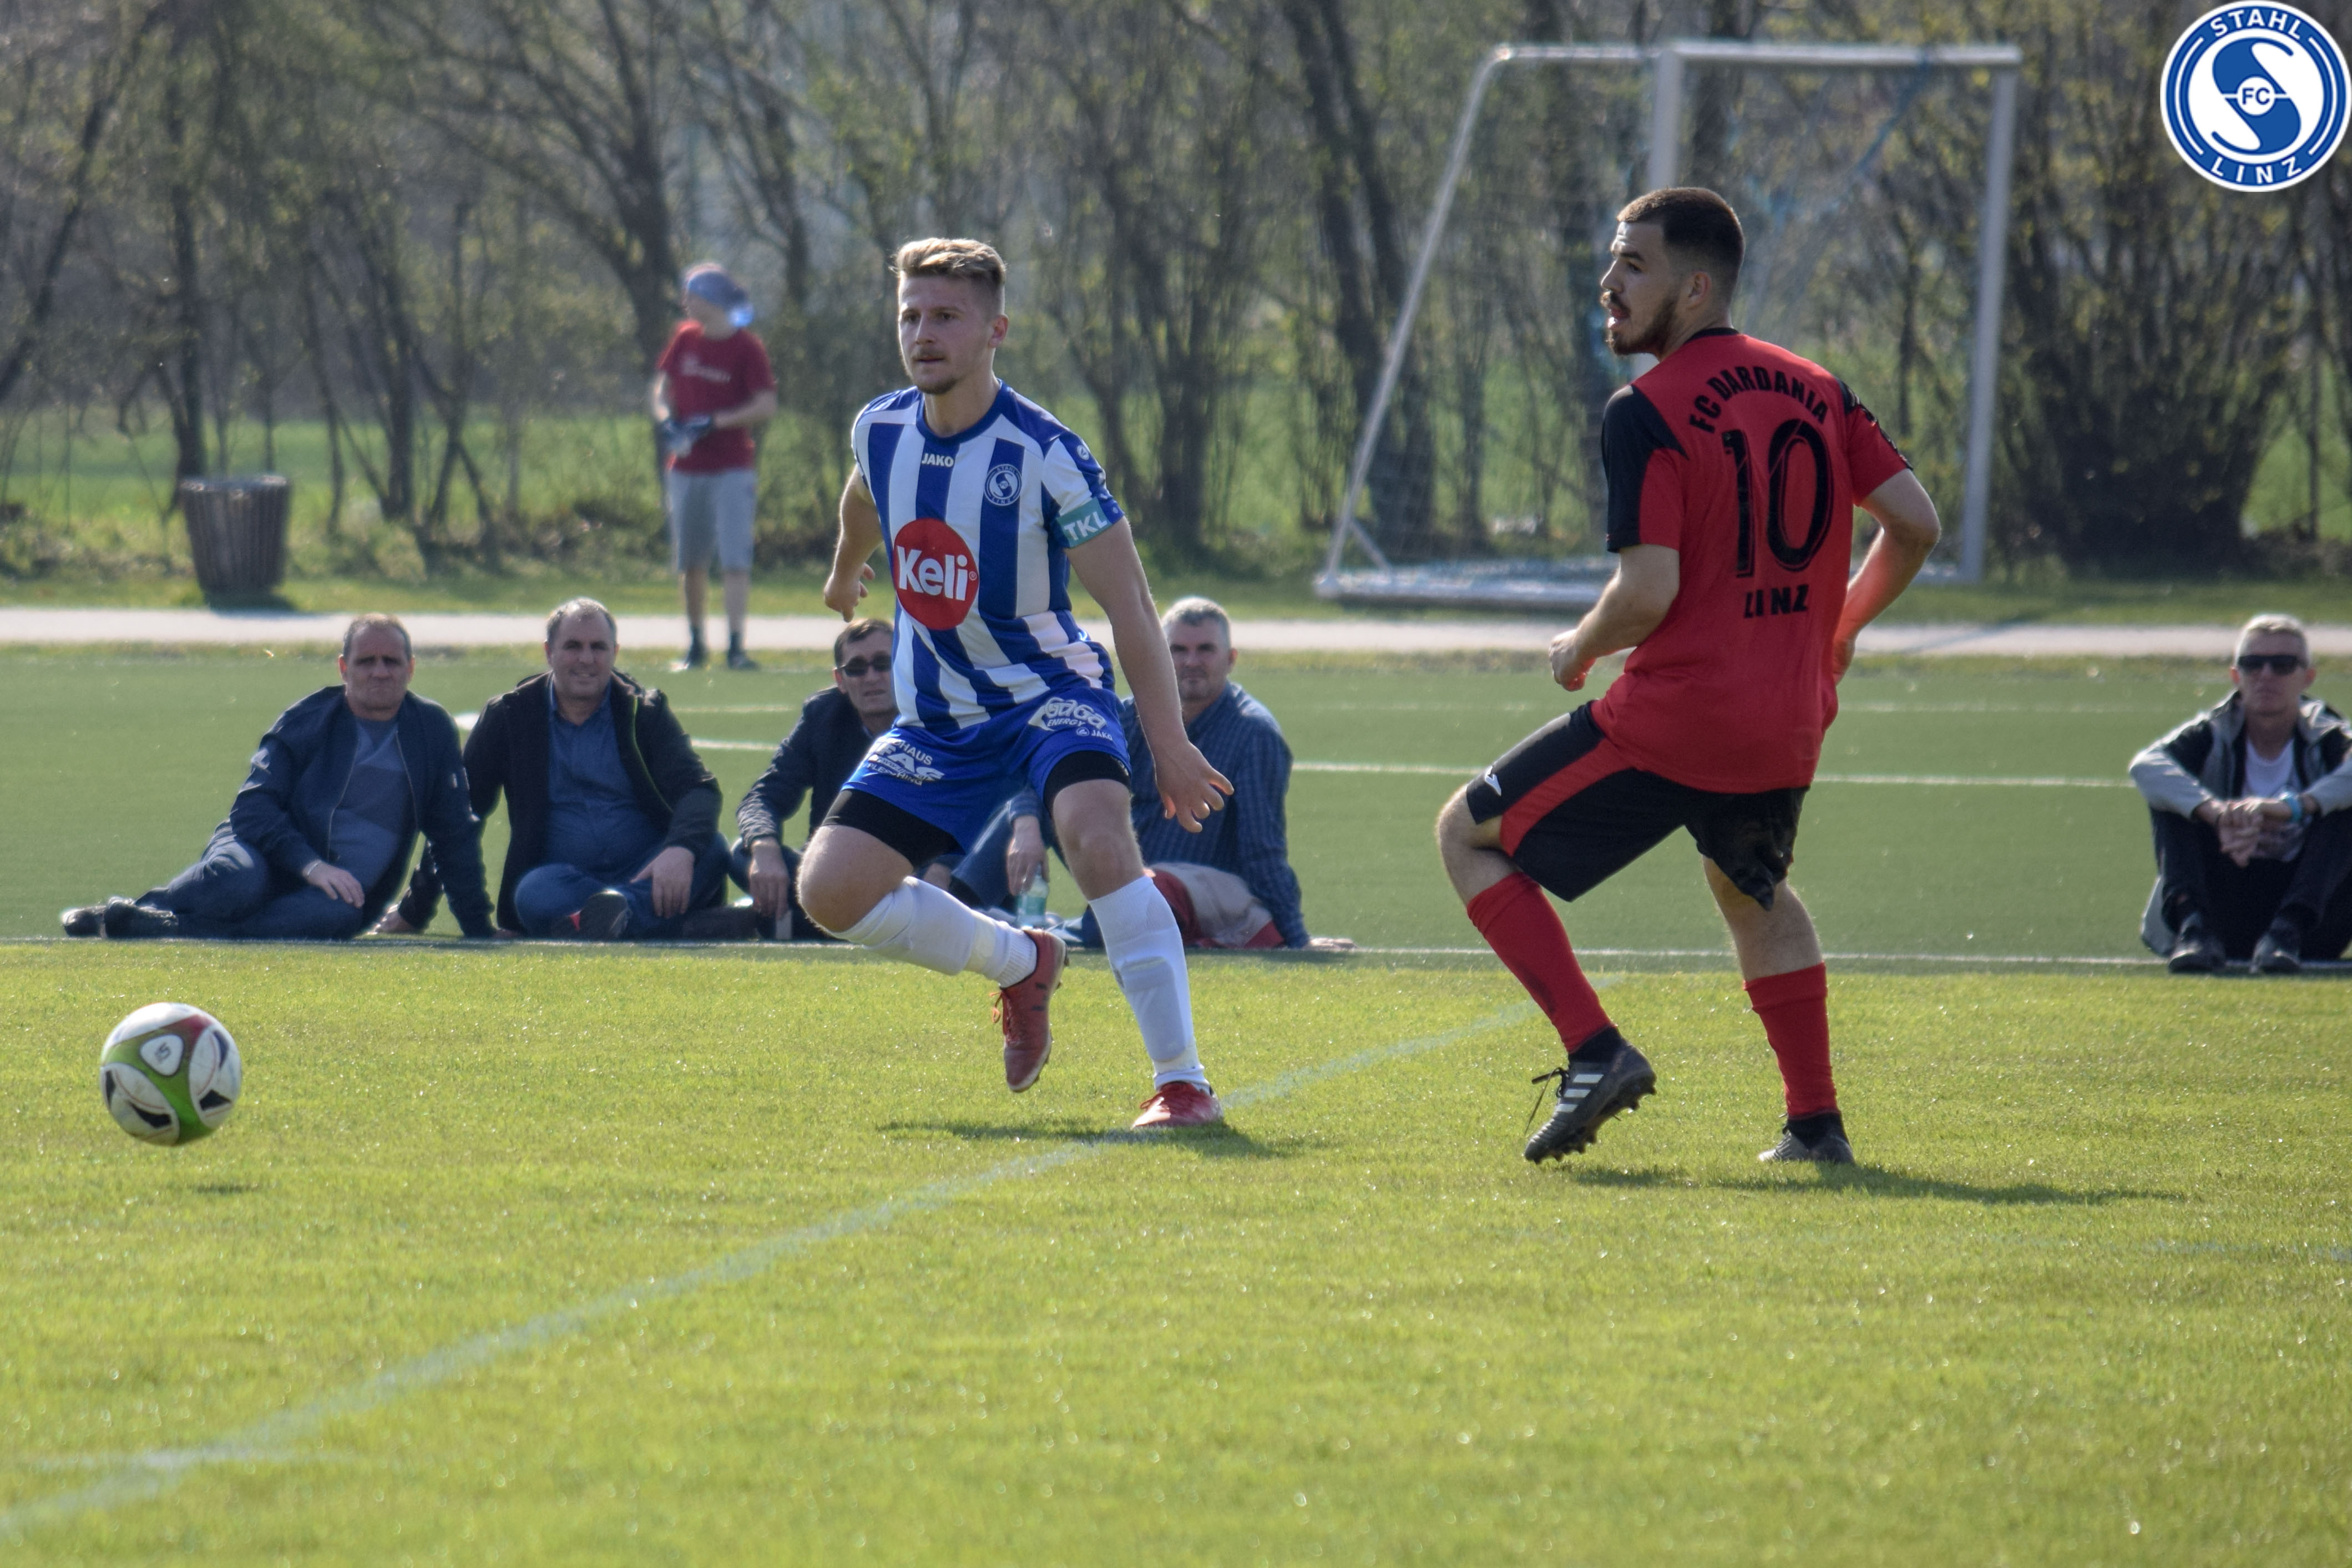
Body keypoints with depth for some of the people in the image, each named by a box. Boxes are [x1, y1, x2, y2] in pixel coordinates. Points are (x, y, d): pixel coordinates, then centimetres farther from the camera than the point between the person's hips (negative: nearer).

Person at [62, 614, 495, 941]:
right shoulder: (306, 720, 2)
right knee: (239, 880, -40)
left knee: (335, 915, -39)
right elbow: (255, 807, -7)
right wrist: (309, 864, -24)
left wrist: (477, 925, 9)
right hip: (275, 862, -1)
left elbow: (455, 832, 14)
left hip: (340, 892, 1)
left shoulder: (432, 731, 9)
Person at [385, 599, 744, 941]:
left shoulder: (646, 712, 8)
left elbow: (697, 789, -7)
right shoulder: (509, 715, 9)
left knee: (711, 851, -30)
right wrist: (415, 909, 6)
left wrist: (681, 850, -30)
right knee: (536, 894, -36)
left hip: (646, 875, 0)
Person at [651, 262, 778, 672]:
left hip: (732, 469, -5)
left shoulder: (747, 348, -8)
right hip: (686, 468, 5)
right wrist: (665, 419, -5)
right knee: (690, 563, 11)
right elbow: (663, 385, 15)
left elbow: (766, 407, -13)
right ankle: (695, 645, 21)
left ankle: (735, 647, -13)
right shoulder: (685, 338, 8)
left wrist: (713, 423, -19)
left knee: (735, 561, -11)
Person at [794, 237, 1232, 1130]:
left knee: (1097, 837, -35)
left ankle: (1182, 1080, -31)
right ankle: (1019, 963, 21)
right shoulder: (880, 431, -3)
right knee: (830, 891, -5)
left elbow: (1128, 603, -17)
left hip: (1049, 690, -6)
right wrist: (845, 570, 45)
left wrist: (1169, 744, -21)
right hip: (935, 715, 6)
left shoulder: (1044, 454, -20)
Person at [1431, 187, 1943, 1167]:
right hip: (1790, 722, 7)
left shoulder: (1646, 413, -14)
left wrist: (1580, 649, 0)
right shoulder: (1815, 390, 7)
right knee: (1750, 888, 35)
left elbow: (1649, 590, -20)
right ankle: (1816, 1123, 29)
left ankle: (1596, 1051, -4)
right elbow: (1914, 524, 7)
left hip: (1673, 719, -7)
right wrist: (1839, 628, 23)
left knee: (1470, 834, 8)